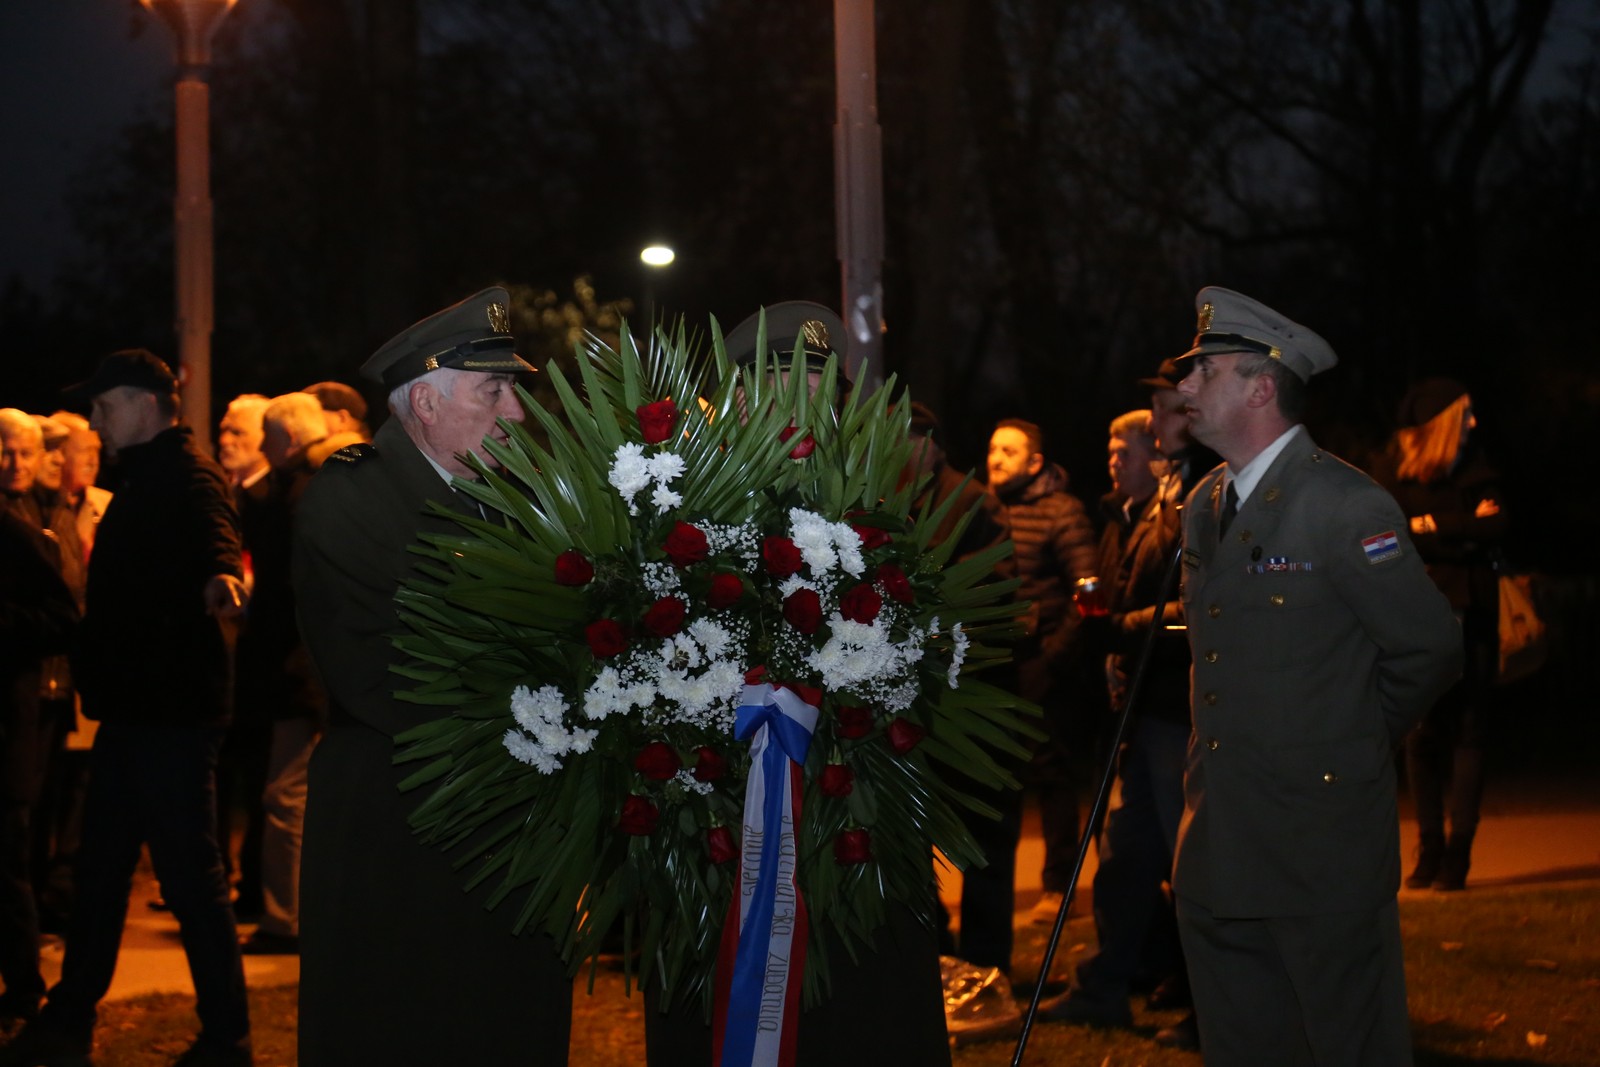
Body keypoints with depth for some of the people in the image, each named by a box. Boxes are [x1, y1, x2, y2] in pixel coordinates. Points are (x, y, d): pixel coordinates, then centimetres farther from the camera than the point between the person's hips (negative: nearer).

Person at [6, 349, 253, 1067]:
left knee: (190, 874, -6)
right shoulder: (146, 480, 18)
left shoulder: (188, 477, -13)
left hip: (173, 716, -11)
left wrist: (218, 580, -53)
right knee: (100, 869, 17)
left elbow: (214, 541, -34)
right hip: (133, 709, 11)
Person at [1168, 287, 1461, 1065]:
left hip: (1320, 851, -8)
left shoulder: (1345, 506, -13)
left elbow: (1430, 649, -11)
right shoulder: (1204, 506, 12)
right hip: (1218, 854, 8)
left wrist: (1357, 735, 0)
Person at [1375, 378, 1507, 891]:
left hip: (1471, 612, 1)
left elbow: (1498, 526, -6)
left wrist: (1431, 525, -11)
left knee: (1468, 729, -4)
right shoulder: (1394, 474, 4)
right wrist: (1463, 532, -12)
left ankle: (1458, 853, -4)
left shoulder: (1477, 471, 9)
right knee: (1422, 732, -1)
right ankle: (1429, 850, 8)